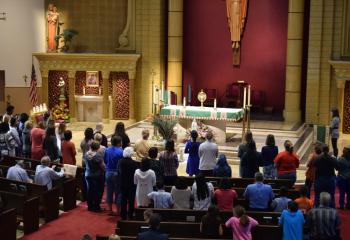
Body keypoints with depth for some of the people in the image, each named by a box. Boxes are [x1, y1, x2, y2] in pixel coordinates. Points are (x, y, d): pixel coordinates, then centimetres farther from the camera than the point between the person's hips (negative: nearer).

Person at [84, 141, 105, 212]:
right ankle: (96, 207, 8)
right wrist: (104, 170, 3)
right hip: (97, 176, -6)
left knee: (90, 190, 14)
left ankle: (90, 206, 21)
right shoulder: (98, 155, -22)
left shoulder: (86, 154, -4)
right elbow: (103, 166, -17)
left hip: (88, 175, 6)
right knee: (97, 191, 4)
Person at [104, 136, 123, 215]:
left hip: (108, 173, 5)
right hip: (117, 173, -5)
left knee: (109, 191, 13)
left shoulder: (107, 150, -2)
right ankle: (118, 211, 10)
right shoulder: (120, 151, -17)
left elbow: (105, 161, 9)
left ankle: (110, 210, 20)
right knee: (118, 192, 5)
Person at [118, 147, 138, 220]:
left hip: (123, 183, 3)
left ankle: (123, 215, 18)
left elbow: (118, 172, 1)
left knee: (123, 199, 13)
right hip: (131, 184, -3)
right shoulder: (134, 163, -19)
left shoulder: (120, 162, -8)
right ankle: (130, 215, 13)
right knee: (131, 200, 9)